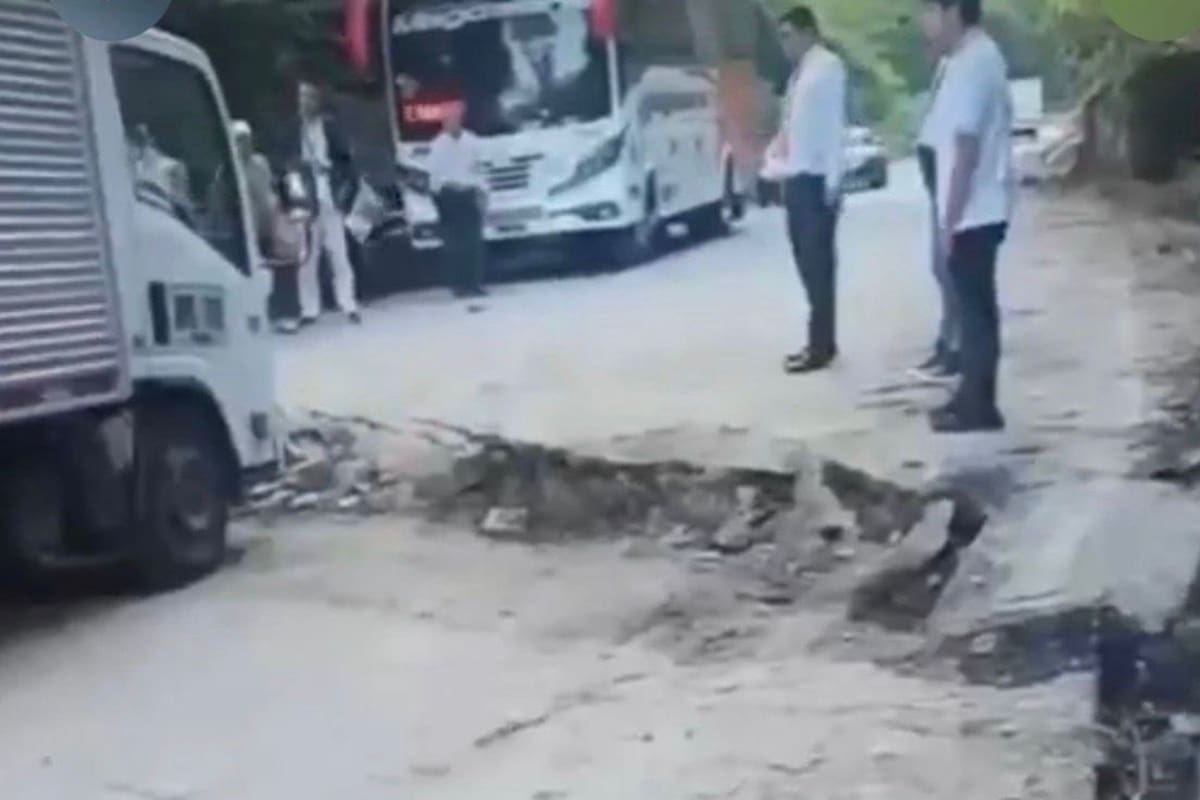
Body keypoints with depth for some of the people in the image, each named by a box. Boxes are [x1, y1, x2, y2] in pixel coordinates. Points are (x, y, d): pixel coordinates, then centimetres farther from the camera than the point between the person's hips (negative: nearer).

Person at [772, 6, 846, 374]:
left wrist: (833, 180, -18)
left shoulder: (828, 65, -8)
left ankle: (820, 347, -3)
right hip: (796, 178, 9)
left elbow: (834, 124, -13)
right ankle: (821, 343, 19)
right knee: (807, 263, 11)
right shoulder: (801, 72, 18)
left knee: (819, 264, -6)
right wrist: (776, 159, 11)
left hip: (816, 179, -9)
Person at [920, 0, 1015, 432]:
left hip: (972, 213, -10)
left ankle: (978, 406, 4)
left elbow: (967, 149, -22)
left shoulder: (969, 64, -19)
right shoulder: (980, 55, 14)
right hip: (979, 208, 10)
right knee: (974, 304, 15)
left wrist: (949, 219, -19)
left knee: (975, 306, -3)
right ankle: (973, 397, 24)